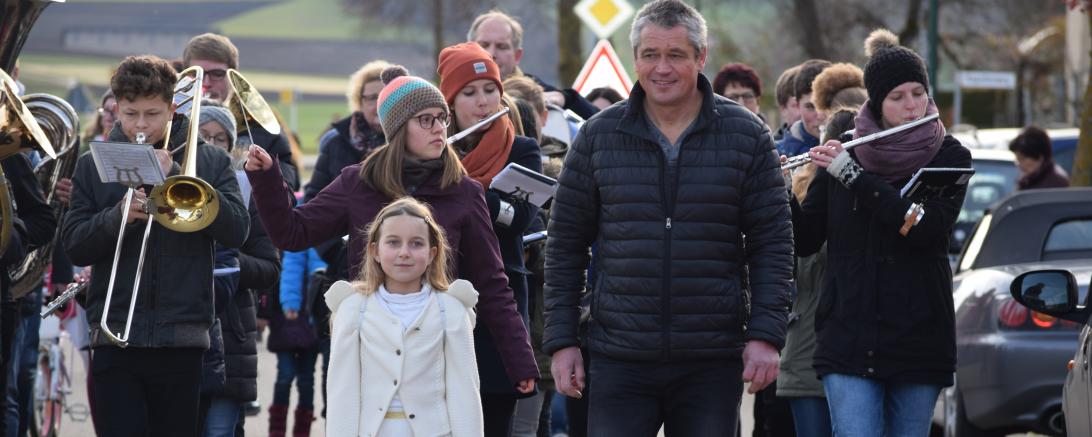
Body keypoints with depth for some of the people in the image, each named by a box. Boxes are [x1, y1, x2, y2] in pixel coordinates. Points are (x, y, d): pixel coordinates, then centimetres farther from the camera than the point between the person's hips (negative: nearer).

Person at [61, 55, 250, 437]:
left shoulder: (210, 162, 7)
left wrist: (174, 174, -11)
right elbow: (74, 247, 3)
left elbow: (236, 230, -6)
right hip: (115, 337, 0)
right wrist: (118, 215, -17)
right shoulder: (93, 166, 9)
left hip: (182, 338, 0)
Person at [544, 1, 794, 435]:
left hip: (712, 365, 0)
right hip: (621, 362, 0)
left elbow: (773, 243, 2)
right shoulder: (598, 136, 4)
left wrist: (765, 335, -6)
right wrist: (561, 341, 3)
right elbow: (566, 245, 8)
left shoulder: (746, 135, 2)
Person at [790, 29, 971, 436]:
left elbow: (928, 227, -17)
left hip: (918, 338, 0)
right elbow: (805, 241, 7)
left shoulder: (949, 157, 1)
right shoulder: (842, 154, 5)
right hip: (849, 338, 0)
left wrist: (852, 175, -19)